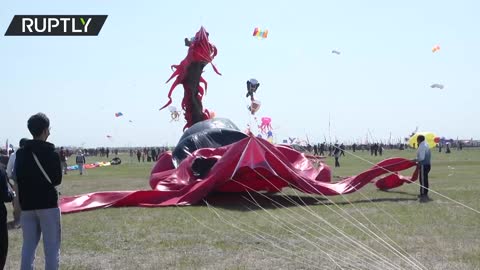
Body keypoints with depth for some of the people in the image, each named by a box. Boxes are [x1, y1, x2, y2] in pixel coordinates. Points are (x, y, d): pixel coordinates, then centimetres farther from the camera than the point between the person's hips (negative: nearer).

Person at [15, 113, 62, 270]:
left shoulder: (20, 153, 5)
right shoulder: (51, 153, -9)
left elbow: (18, 178, 8)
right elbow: (57, 180, -5)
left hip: (27, 204, 5)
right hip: (47, 204, -5)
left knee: (28, 245, 11)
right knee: (51, 246, 1)